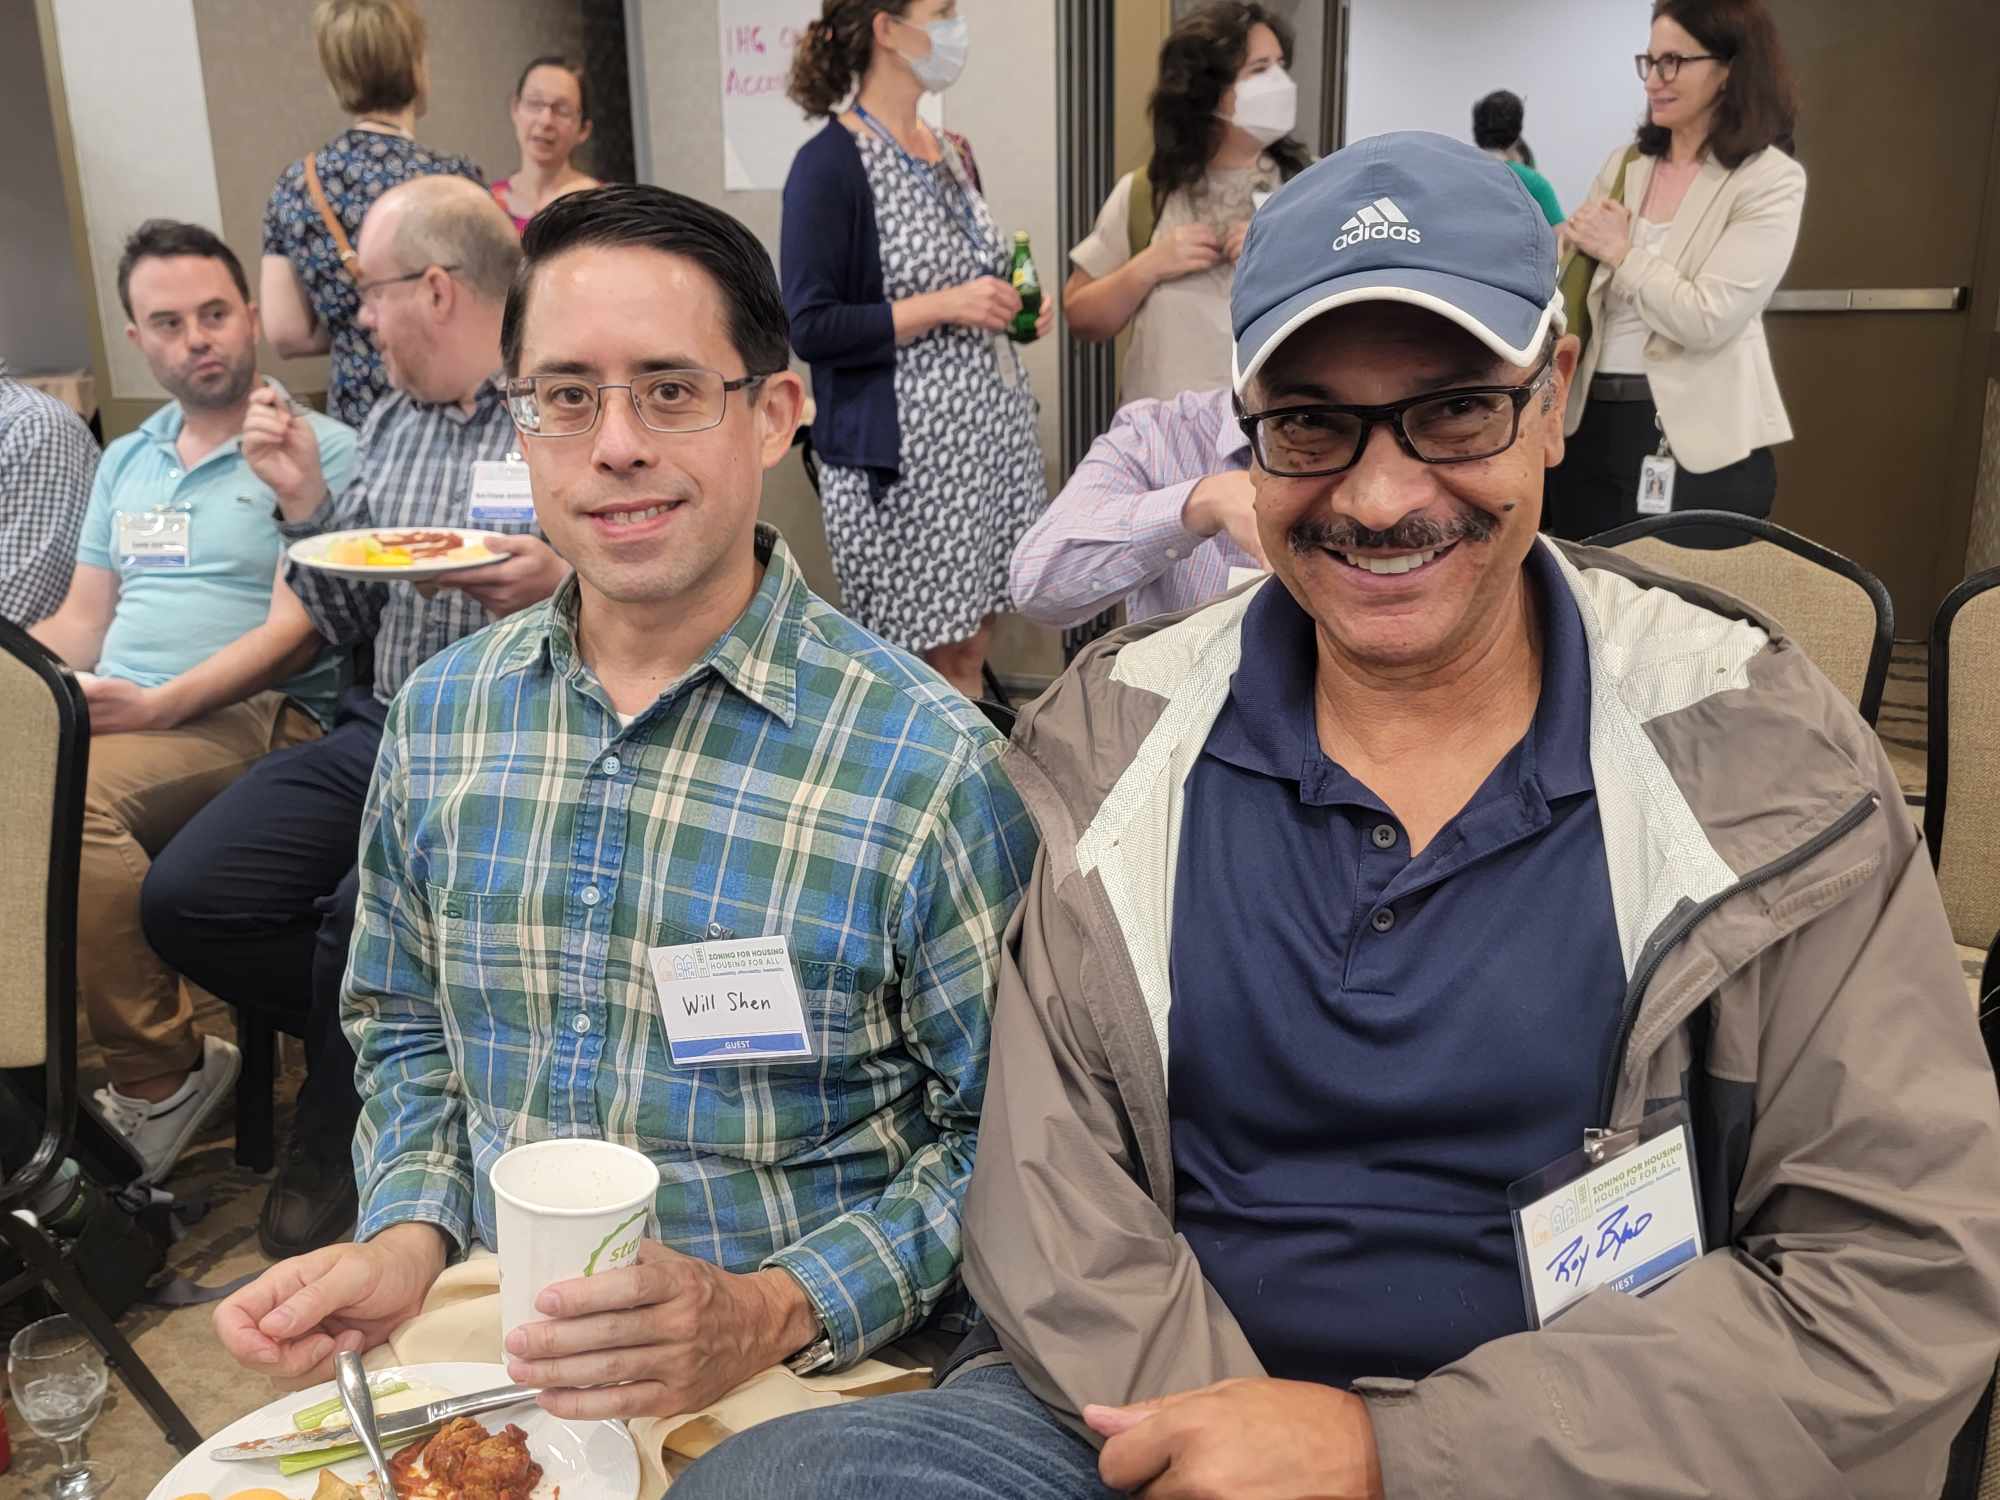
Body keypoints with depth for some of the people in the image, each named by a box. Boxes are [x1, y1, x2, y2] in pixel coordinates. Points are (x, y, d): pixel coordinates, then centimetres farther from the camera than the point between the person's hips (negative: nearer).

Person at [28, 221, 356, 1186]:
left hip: (256, 715, -6)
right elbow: (82, 622, 23)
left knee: (73, 798, -34)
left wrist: (159, 704, -20)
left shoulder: (317, 448, 2)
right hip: (106, 711, 6)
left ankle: (158, 1078, -19)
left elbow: (294, 629, -8)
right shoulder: (125, 462, 24)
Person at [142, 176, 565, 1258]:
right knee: (185, 898, -8)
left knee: (365, 918, -27)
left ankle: (335, 1143, 6)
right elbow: (346, 624, 17)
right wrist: (305, 500, 4)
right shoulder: (391, 421, 16)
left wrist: (563, 586, -27)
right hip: (384, 728, 8)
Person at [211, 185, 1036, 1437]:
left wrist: (772, 1316, -18)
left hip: (792, 1385, -3)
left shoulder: (932, 766, -14)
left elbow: (1004, 1141, -7)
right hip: (491, 1358, 3)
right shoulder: (441, 717, 3)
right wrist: (411, 1238, -1)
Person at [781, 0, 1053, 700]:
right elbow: (810, 326, -17)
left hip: (992, 428, 7)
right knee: (925, 659, 0)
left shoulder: (952, 152, 13)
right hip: (901, 456, -7)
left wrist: (1019, 305, 5)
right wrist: (944, 307, -19)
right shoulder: (829, 164, -11)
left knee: (969, 651, 11)